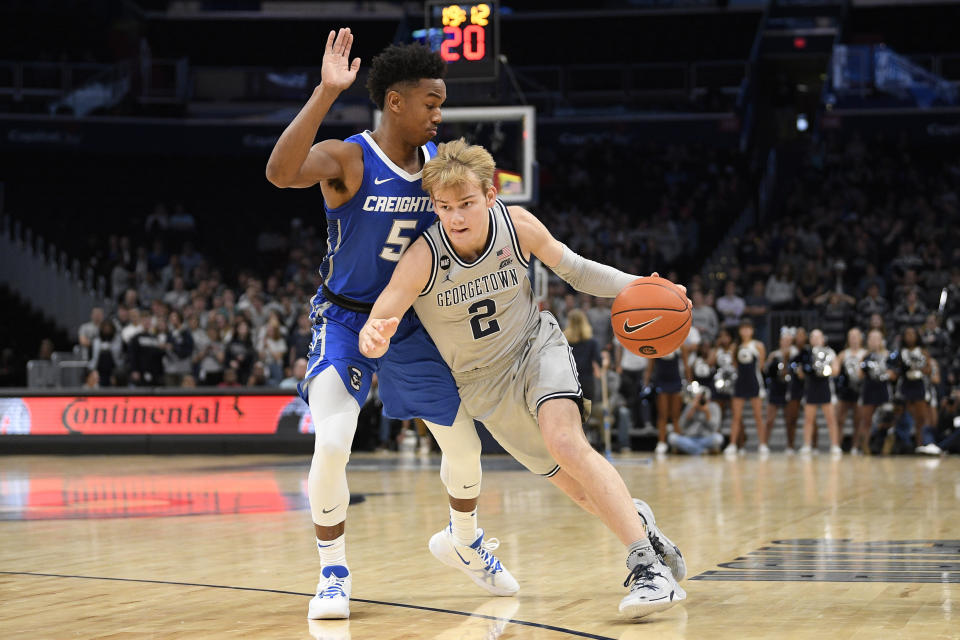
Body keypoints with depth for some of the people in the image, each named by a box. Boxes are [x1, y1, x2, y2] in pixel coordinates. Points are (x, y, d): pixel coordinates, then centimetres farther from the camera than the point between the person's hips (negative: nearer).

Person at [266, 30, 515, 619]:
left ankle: (465, 542, 40)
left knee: (465, 443, 10)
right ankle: (334, 572, -2)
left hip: (412, 324, 5)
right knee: (332, 444, -23)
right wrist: (326, 94, -47)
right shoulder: (347, 159, -20)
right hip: (345, 321, -5)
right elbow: (280, 173, -42)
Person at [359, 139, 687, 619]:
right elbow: (379, 322, -33)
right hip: (483, 380, 1)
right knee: (575, 485, 4)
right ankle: (636, 520, 36)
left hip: (536, 346, -1)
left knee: (564, 440, -28)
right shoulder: (423, 258, -27)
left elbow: (574, 270, -3)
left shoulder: (519, 227, -20)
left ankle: (647, 566, -29)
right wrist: (374, 338, -58)